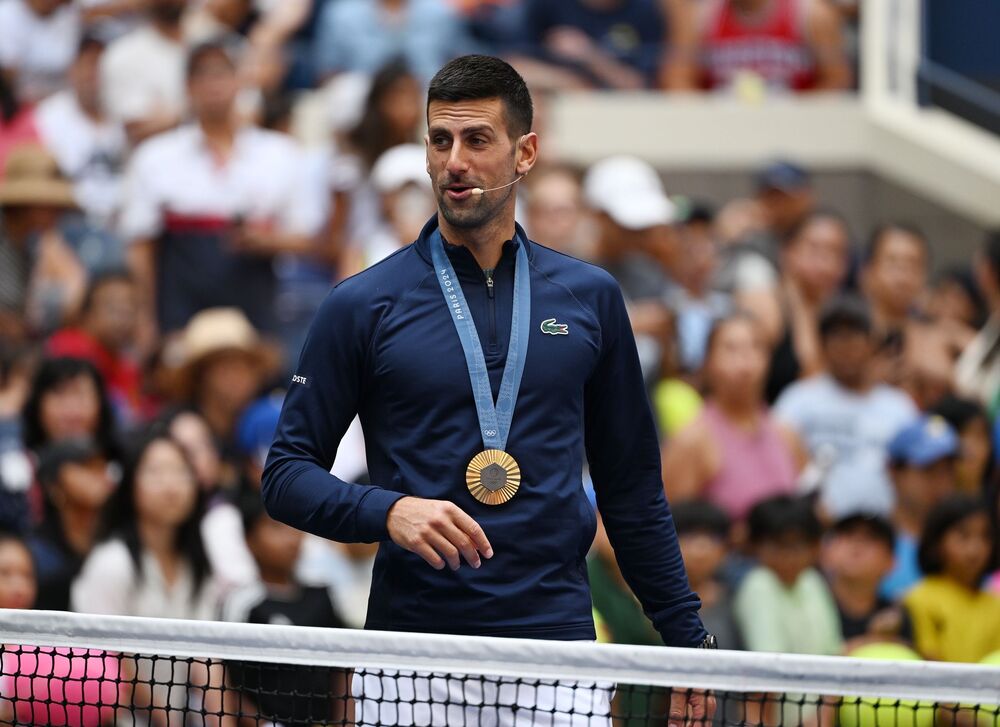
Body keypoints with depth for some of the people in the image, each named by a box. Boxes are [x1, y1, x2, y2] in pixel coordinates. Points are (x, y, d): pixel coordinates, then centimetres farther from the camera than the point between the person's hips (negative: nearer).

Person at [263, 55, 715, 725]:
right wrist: (388, 511, -16)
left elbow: (631, 486, 14)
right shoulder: (362, 306, 2)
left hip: (556, 639, 1)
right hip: (410, 649, -1)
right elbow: (289, 471, 2)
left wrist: (687, 638, 10)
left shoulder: (591, 298, 10)